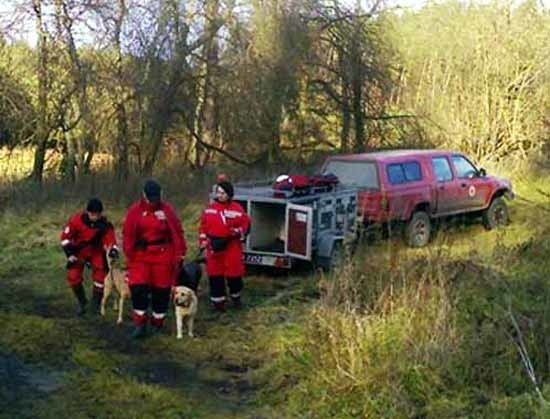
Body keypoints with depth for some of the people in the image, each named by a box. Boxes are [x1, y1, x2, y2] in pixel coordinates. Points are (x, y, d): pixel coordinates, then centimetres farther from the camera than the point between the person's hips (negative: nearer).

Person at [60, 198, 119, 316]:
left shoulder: (105, 225, -22)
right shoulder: (76, 220, -25)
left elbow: (110, 241, -21)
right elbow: (65, 236, -14)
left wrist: (113, 250, -44)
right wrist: (70, 254, -15)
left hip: (96, 252, 0)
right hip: (79, 251, 0)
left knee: (101, 275, -12)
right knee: (73, 277, -9)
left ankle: (97, 303, 10)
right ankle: (81, 302, 16)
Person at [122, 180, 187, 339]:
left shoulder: (167, 209, -3)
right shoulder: (135, 211, 0)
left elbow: (177, 232, -1)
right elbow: (128, 234, 3)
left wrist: (179, 254, -2)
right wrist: (129, 256, 1)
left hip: (163, 255, 0)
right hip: (141, 255, 1)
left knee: (161, 289, 6)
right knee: (138, 287, -8)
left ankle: (157, 322, 24)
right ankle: (140, 324, 4)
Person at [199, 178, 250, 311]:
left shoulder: (237, 209, -4)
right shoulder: (210, 208, 5)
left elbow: (246, 224, -1)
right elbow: (203, 226, 10)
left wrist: (238, 232, -18)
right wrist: (203, 241, 2)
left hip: (232, 246, -2)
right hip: (214, 247, 2)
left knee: (234, 272, 4)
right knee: (215, 274, 5)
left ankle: (236, 296, 29)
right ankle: (218, 300, 16)